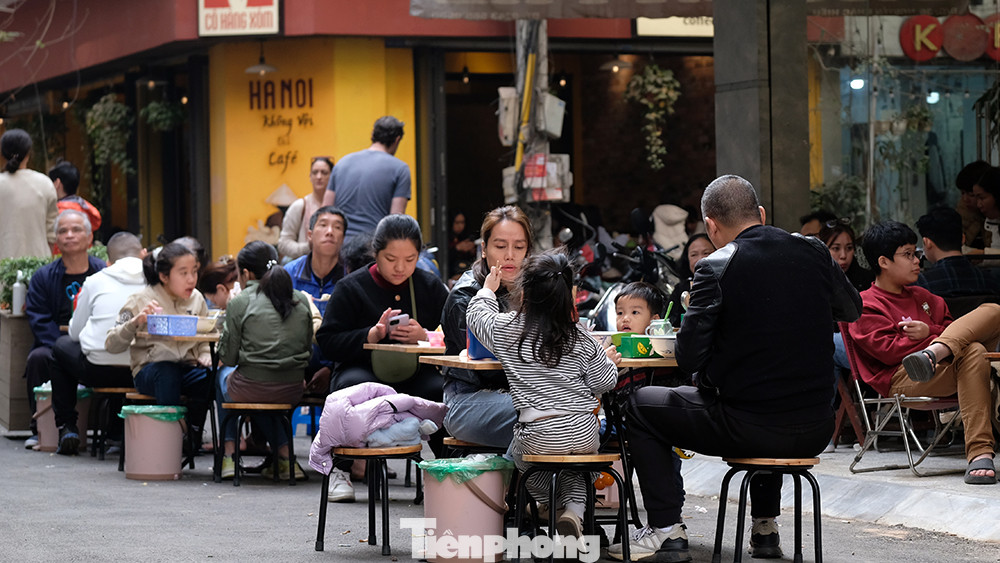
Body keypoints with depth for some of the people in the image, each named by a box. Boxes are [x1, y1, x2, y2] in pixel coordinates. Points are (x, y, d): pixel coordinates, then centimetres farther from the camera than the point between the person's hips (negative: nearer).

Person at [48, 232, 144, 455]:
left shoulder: (95, 282, 5)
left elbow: (75, 332, 12)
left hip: (98, 370, -2)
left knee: (61, 346, 29)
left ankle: (67, 427, 25)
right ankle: (119, 432, 34)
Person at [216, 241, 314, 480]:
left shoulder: (239, 303, -7)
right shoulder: (301, 301, 4)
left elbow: (228, 357, -3)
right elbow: (308, 350, 9)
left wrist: (226, 323, 11)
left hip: (252, 389, -4)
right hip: (292, 392, 4)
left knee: (222, 379, 32)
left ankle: (229, 454, 25)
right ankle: (283, 451, 21)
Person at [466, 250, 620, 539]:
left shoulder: (507, 329, -1)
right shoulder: (580, 338, -1)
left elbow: (476, 316, 20)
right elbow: (603, 383, 2)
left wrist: (488, 290, 39)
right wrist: (609, 361, 24)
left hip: (539, 436, -1)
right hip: (584, 434, 2)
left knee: (518, 455, 32)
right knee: (574, 471, 30)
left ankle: (548, 507, 21)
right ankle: (573, 508, 5)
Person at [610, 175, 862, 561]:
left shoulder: (714, 269, -13)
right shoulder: (814, 253, 1)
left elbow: (688, 358, -12)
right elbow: (852, 309, 19)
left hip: (747, 429, -5)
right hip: (815, 432, 5)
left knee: (641, 405, 18)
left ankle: (667, 530, 14)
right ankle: (765, 528, 38)